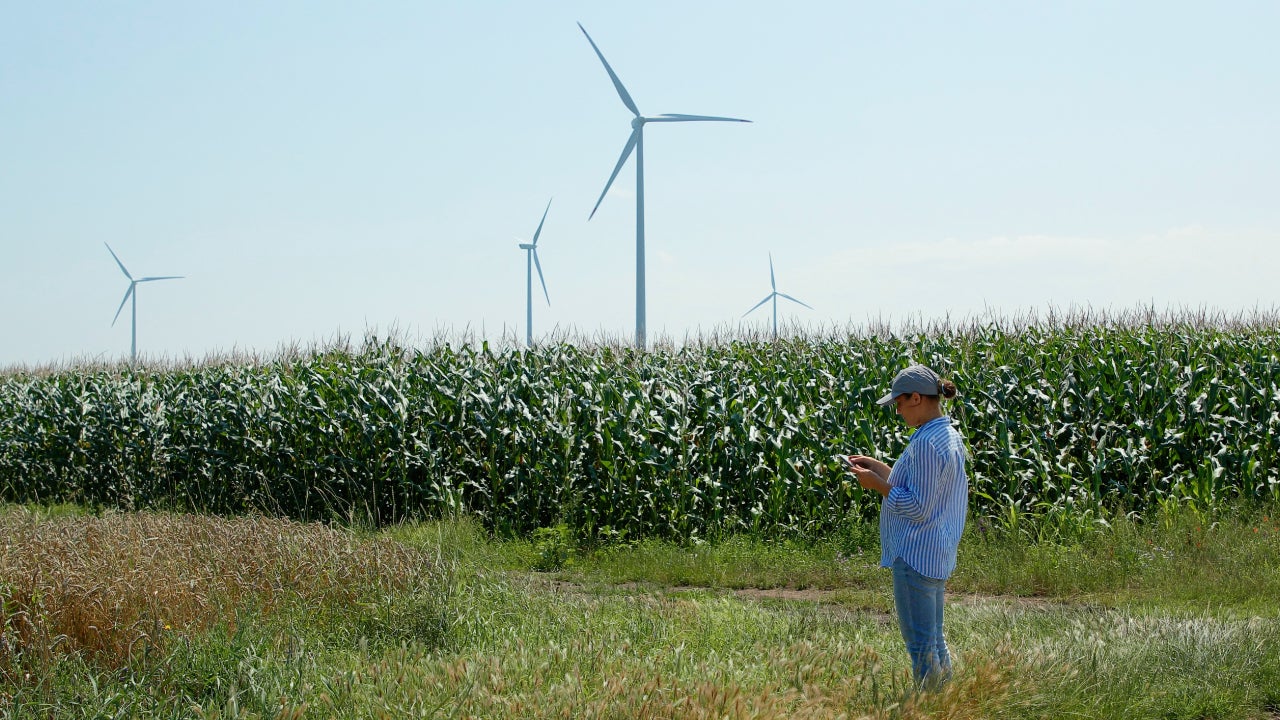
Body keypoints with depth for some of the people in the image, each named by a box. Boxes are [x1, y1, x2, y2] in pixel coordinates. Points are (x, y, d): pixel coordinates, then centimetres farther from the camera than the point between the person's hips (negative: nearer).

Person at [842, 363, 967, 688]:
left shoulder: (926, 443, -22)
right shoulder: (950, 436, 10)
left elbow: (917, 507, -23)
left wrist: (877, 484, -13)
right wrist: (880, 468, 16)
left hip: (916, 557, -11)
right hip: (937, 554, 11)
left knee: (921, 645, -4)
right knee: (935, 642, 18)